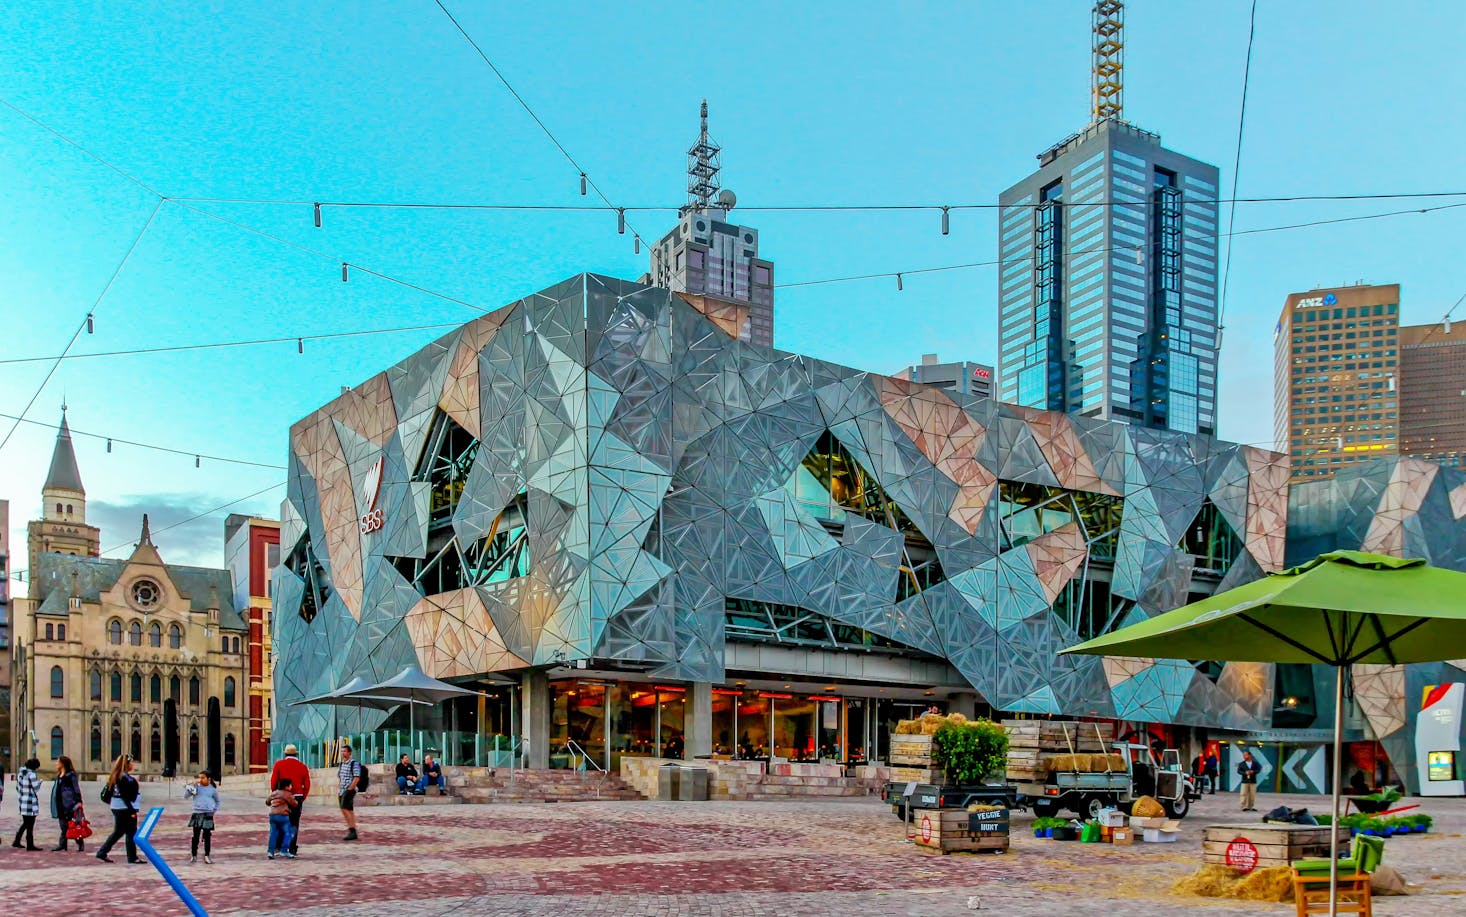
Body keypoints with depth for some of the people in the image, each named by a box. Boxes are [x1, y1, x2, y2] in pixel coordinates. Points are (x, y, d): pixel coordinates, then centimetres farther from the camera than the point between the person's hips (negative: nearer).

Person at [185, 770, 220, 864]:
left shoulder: (213, 789, 6)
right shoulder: (196, 787, 1)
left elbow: (217, 801, 21)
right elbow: (186, 795, -7)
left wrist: (214, 810, 11)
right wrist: (192, 785, -15)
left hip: (208, 815, 1)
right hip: (197, 814, -1)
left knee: (207, 836, 3)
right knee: (195, 836, 2)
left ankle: (207, 856, 10)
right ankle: (193, 856, 11)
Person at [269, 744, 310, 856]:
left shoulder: (279, 764, -1)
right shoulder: (303, 767, 3)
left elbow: (273, 781, -4)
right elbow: (307, 786, 0)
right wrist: (301, 799, 10)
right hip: (297, 797, 1)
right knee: (294, 823, 7)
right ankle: (292, 849, 2)